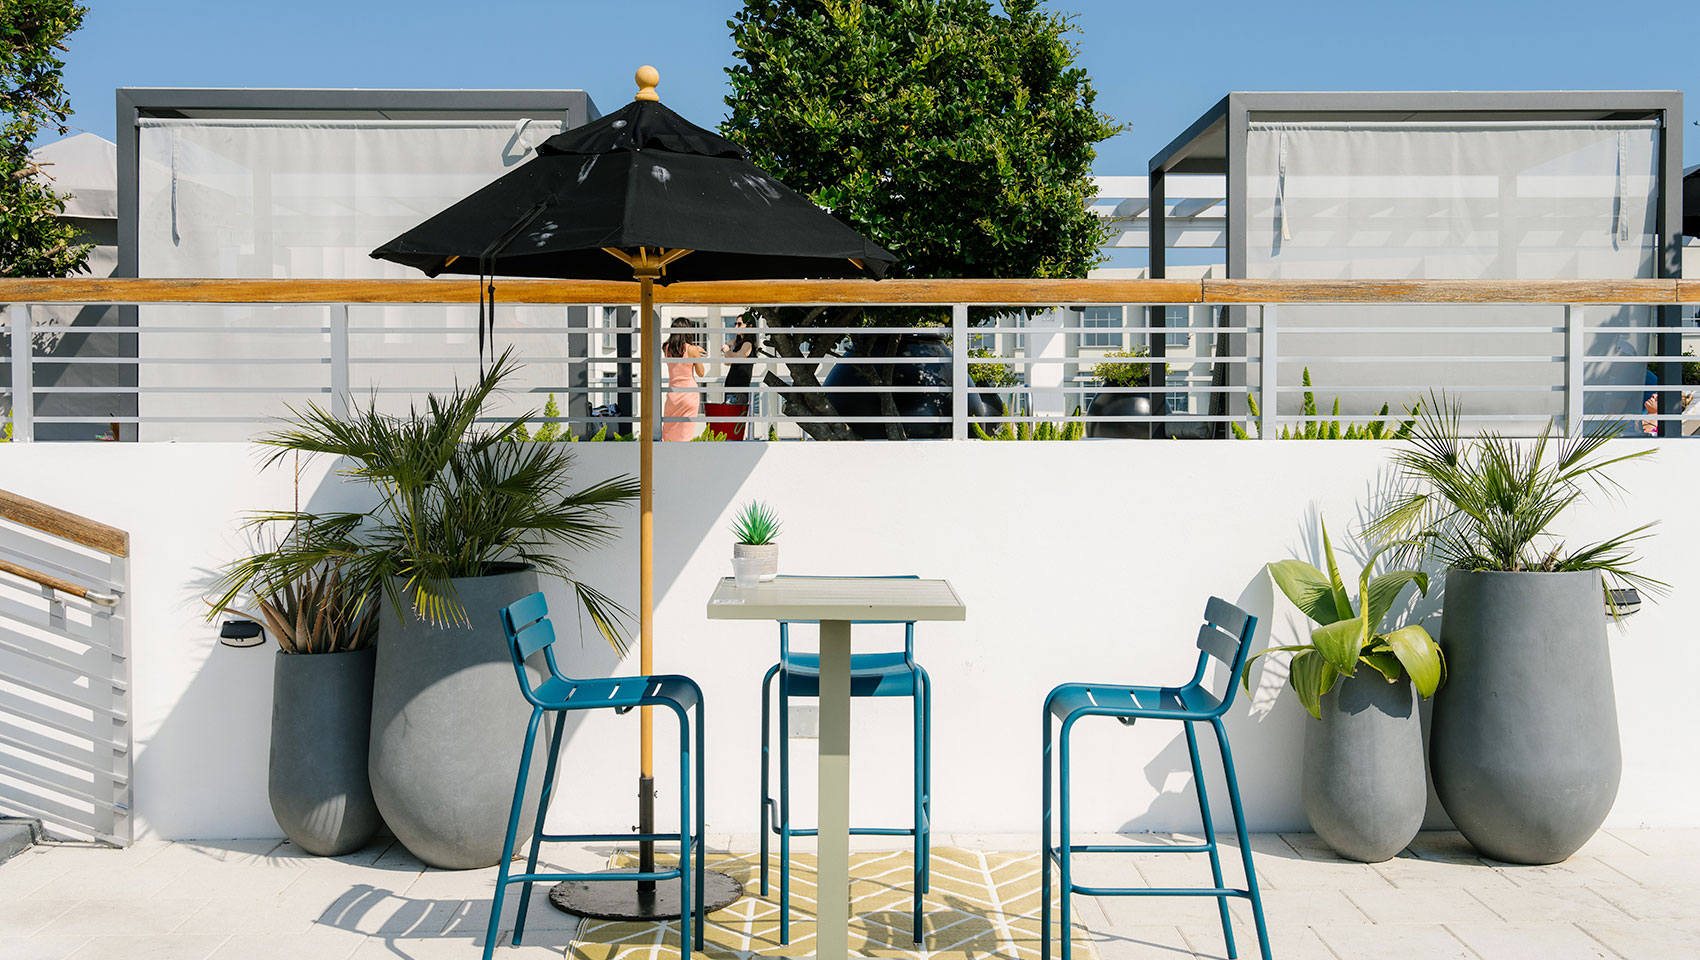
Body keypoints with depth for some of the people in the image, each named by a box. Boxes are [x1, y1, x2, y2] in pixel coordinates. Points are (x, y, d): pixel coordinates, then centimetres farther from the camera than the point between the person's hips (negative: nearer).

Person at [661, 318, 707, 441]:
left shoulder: (667, 349, 0)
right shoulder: (692, 349, -10)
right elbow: (700, 373, -3)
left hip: (673, 392, 3)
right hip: (690, 392, -3)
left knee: (668, 430, 13)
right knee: (686, 432, 2)